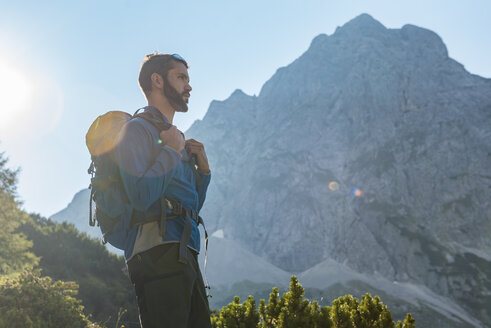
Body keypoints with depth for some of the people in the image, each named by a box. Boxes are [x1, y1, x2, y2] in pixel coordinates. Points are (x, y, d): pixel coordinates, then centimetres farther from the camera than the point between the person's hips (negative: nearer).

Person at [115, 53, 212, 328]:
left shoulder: (173, 137, 24)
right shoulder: (138, 129, -2)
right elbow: (141, 197, -18)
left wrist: (203, 169, 11)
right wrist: (171, 150, -8)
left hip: (185, 252, 9)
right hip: (158, 251, -9)